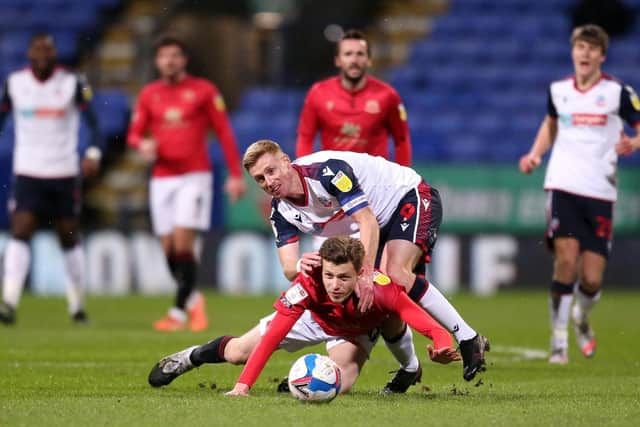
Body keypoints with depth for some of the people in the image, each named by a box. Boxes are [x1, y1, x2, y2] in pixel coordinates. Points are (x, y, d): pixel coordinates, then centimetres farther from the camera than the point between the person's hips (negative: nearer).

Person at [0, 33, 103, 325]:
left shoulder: (73, 83, -4)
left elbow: (92, 122, -9)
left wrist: (94, 153, -26)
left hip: (64, 172, 0)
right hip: (27, 172, 0)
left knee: (69, 237, 9)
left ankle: (77, 304, 22)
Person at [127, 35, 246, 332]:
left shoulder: (203, 91, 1)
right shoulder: (149, 94, 10)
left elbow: (224, 132, 1)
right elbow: (134, 133, 13)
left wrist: (235, 175, -4)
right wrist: (143, 144, -11)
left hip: (195, 176, -4)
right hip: (162, 179, 4)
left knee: (183, 243, -14)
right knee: (169, 249, 2)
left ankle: (179, 312, -9)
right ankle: (193, 300, 24)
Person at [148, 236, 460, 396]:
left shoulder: (381, 289, -45)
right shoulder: (308, 285, -43)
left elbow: (428, 324, -49)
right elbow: (272, 335, -43)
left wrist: (442, 345, -72)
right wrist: (243, 385, -50)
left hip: (356, 330, -1)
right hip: (313, 316, 1)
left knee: (339, 386, -26)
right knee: (238, 353, 5)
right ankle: (193, 357, 41)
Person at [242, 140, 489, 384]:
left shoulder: (327, 169, -32)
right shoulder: (281, 212, -9)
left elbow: (368, 221, -36)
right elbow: (289, 269, -14)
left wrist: (366, 273, -46)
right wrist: (300, 265, -40)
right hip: (383, 224, 8)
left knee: (396, 275, -27)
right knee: (372, 294, -3)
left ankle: (469, 340, -21)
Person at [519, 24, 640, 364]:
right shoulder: (558, 91, 7)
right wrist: (535, 155, 10)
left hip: (600, 192, -1)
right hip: (562, 186, 1)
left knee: (591, 279, -4)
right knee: (566, 260, -18)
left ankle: (581, 318, 31)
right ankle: (558, 339, -6)